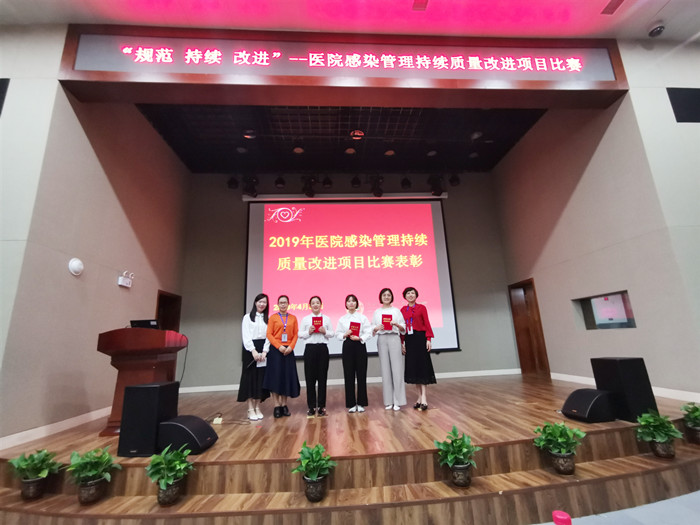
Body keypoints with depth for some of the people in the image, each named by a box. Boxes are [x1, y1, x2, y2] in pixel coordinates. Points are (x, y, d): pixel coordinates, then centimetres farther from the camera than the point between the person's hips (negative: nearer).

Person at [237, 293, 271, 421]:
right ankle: (250, 409, 5)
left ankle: (257, 408, 12)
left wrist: (264, 352, -10)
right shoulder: (247, 317, 3)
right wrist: (254, 351, -15)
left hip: (263, 350, 3)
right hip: (250, 350, -3)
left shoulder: (268, 319, 10)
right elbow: (246, 336, -5)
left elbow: (268, 337, 4)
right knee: (250, 378, -1)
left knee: (261, 379, 4)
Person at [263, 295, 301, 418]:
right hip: (275, 350, -2)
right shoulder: (273, 317, 1)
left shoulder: (293, 318, 7)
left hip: (288, 351, 2)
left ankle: (284, 404, 18)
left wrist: (290, 347, -10)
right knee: (275, 377, 0)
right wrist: (279, 346, -14)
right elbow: (269, 334, -4)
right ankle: (277, 406, 9)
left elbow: (296, 334, 4)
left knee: (287, 377, 5)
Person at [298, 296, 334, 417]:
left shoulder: (326, 318, 8)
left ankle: (321, 406, 15)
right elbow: (300, 334, 4)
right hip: (310, 348, 0)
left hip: (322, 348, 1)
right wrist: (308, 332, -13)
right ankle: (311, 406, 14)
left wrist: (325, 332, -12)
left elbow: (332, 334, 8)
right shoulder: (305, 319, 7)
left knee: (322, 377, 4)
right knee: (310, 378, 2)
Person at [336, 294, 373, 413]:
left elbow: (369, 333, -2)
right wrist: (345, 335, -12)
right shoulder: (342, 319, 8)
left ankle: (361, 403, 16)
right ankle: (351, 404, 16)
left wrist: (360, 338, -17)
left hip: (360, 346, -1)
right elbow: (338, 334, 7)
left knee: (361, 374, 1)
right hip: (347, 346, 1)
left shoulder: (363, 317, 2)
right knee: (349, 375, 3)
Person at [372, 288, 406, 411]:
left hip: (394, 339, -1)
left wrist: (396, 324, -13)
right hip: (382, 339, 1)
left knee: (396, 368, -4)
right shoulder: (377, 312, 12)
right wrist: (377, 328, -10)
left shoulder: (396, 311, 8)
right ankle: (388, 401, 12)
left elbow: (403, 329, 6)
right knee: (385, 369, 2)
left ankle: (398, 401, 5)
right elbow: (372, 329, 11)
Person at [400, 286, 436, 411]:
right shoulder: (402, 310, 9)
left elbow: (427, 324, -3)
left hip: (420, 338, -4)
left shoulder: (422, 308, 1)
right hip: (409, 340, 4)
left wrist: (429, 339, -11)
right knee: (412, 367, 7)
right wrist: (402, 342, 4)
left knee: (422, 366, -4)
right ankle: (420, 397, 17)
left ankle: (424, 398, -1)